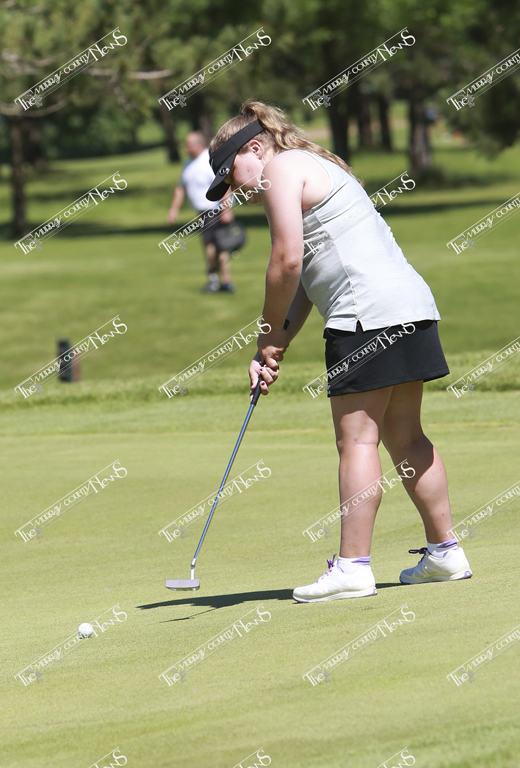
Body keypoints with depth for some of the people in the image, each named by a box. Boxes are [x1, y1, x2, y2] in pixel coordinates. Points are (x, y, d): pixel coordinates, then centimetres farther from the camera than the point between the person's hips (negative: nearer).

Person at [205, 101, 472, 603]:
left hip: (369, 312, -10)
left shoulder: (282, 168, -3)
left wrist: (269, 337, 0)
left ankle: (353, 566, -9)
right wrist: (275, 348, 14)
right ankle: (445, 552, 18)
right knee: (404, 436, 14)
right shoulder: (314, 168, 27)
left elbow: (288, 261, -12)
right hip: (408, 304, 10)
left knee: (357, 438, -8)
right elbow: (305, 278, 23)